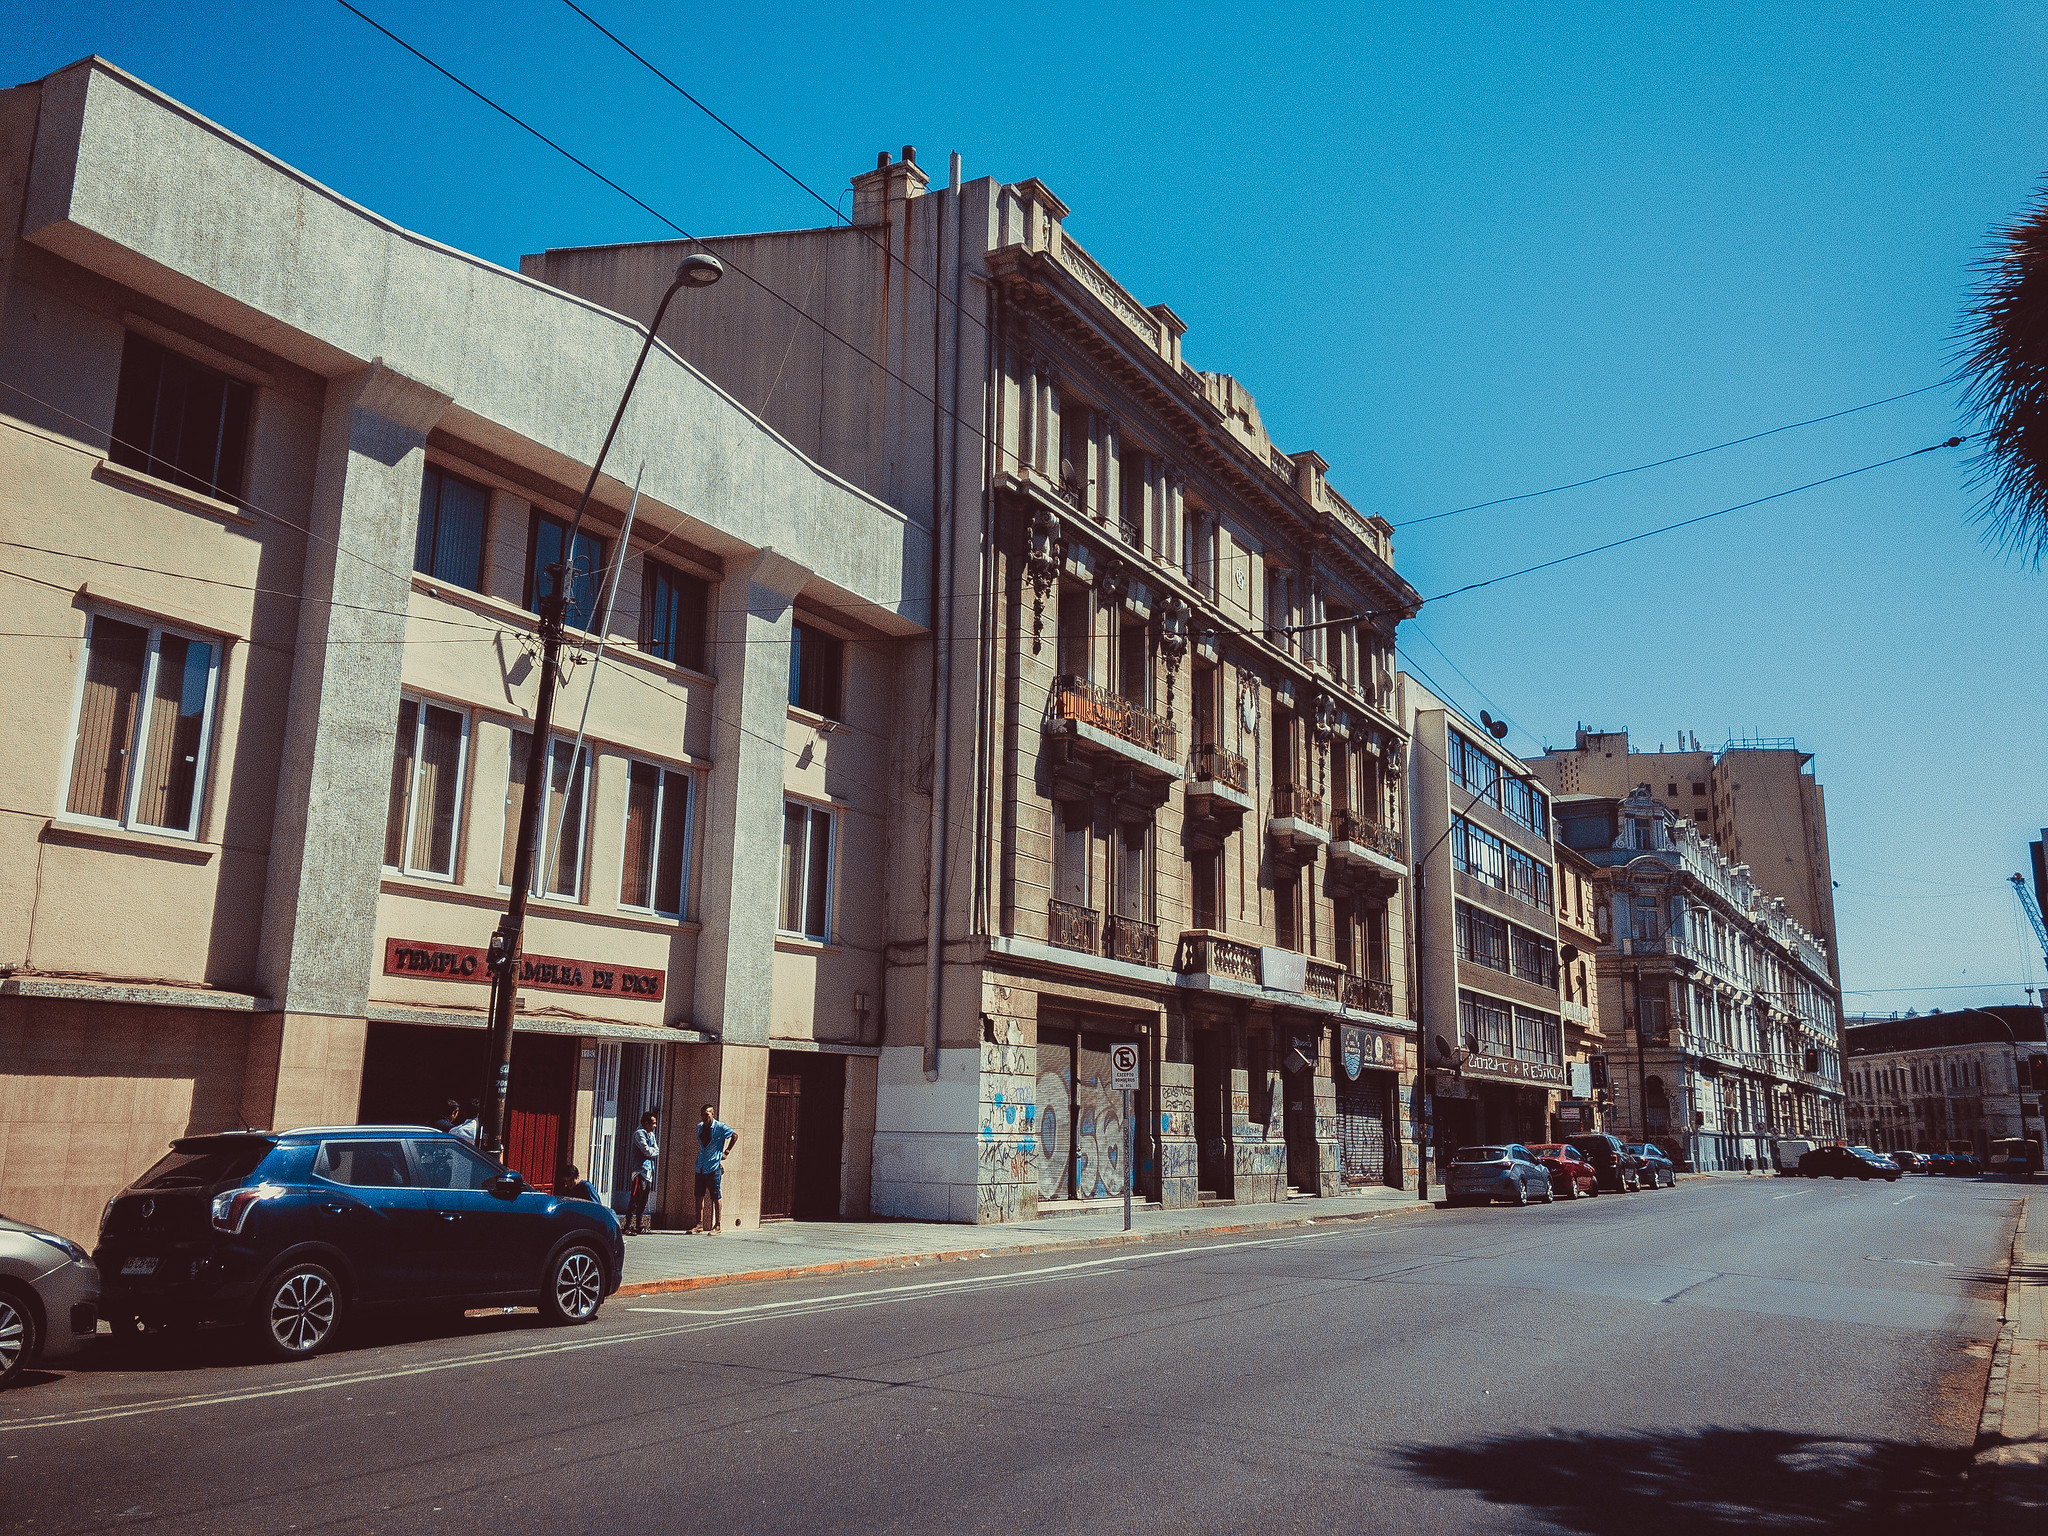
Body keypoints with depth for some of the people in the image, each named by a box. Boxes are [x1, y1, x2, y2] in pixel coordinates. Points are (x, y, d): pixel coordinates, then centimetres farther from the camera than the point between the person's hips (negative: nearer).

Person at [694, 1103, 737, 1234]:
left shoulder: (719, 1127, -8)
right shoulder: (699, 1127, 11)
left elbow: (735, 1135, -5)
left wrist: (726, 1152, -6)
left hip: (714, 1166, -6)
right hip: (700, 1167, 6)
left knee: (716, 1196, -3)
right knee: (699, 1195, 8)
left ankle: (718, 1226, 0)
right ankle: (699, 1224, 16)